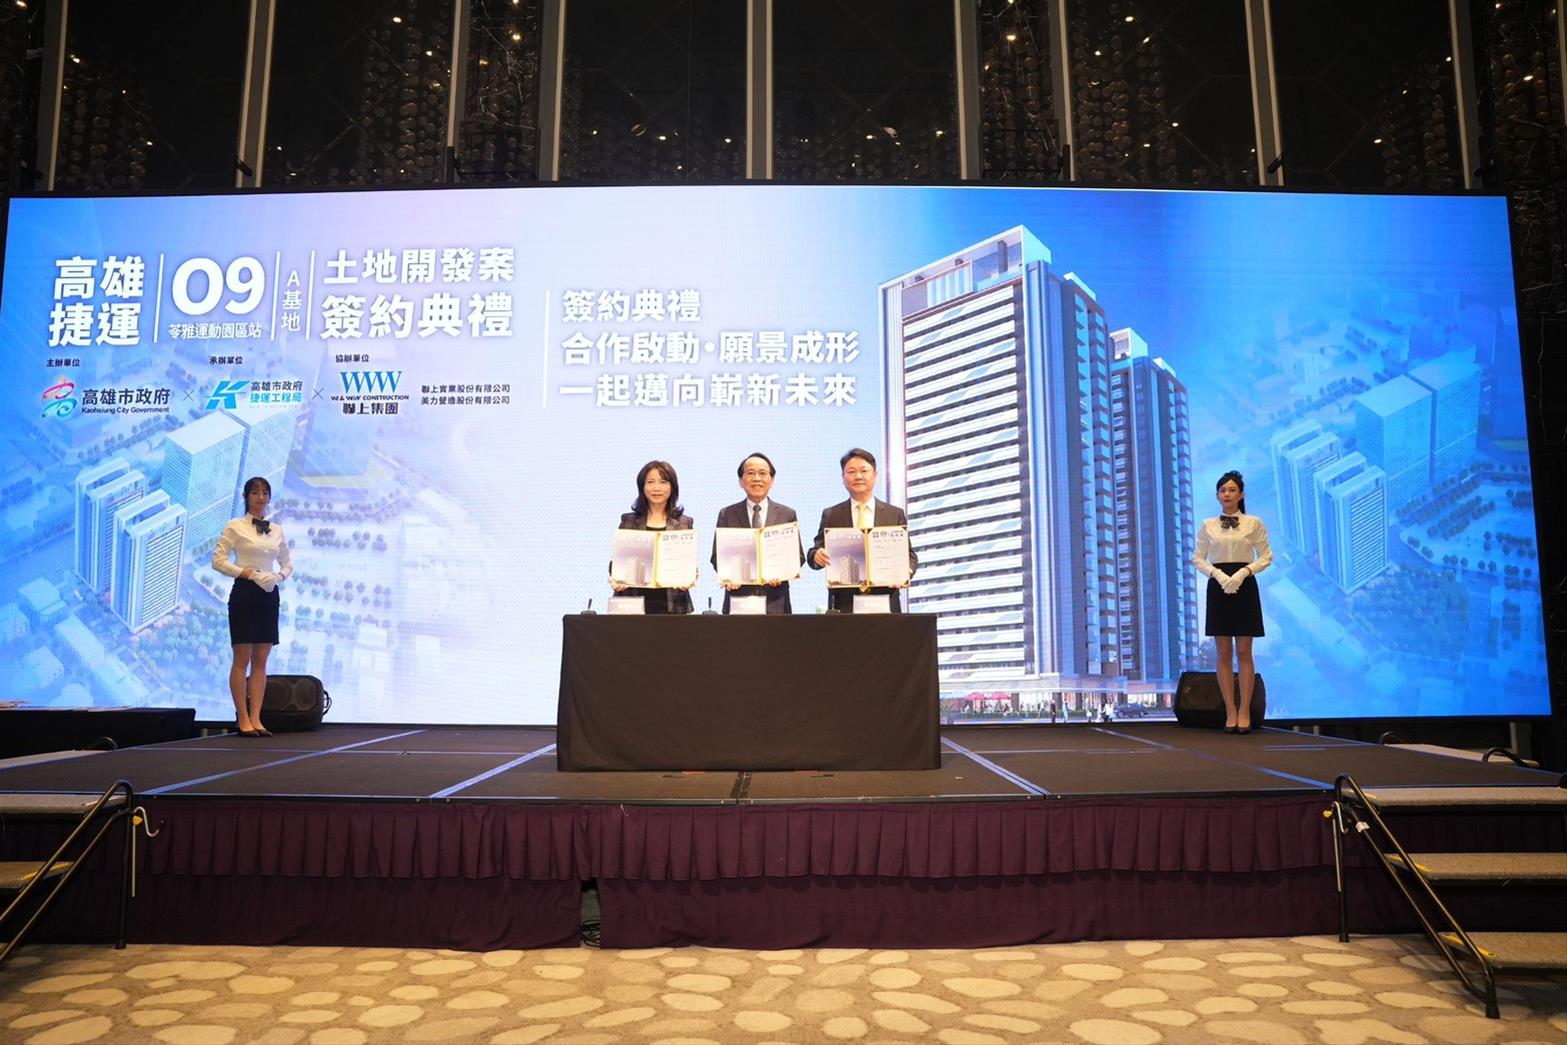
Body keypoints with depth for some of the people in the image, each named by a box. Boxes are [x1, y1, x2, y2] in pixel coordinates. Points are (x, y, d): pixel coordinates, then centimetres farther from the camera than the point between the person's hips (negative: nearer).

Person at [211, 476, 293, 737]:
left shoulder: (277, 529, 11)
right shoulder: (235, 526, -2)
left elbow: (288, 563, 16)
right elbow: (218, 561, -8)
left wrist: (278, 576, -4)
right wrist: (248, 573, -17)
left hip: (269, 595, 5)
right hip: (244, 593, -5)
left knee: (261, 661, 5)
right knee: (242, 660, -2)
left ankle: (256, 718, 8)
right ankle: (243, 719, 3)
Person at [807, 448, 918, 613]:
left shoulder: (895, 514, 9)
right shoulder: (831, 515, 9)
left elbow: (908, 554, 8)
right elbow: (815, 552, 6)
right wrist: (817, 556, -17)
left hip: (884, 603, 1)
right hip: (843, 605, 0)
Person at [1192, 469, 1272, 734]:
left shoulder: (1254, 523, 2)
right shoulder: (1208, 525, 7)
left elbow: (1266, 556, 2)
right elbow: (1198, 558, 7)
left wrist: (1243, 572, -14)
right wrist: (1217, 574, -11)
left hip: (1244, 587, -2)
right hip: (1218, 588, 2)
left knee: (1243, 652, -1)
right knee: (1224, 654, 2)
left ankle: (1244, 711, 5)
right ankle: (1230, 711, 7)